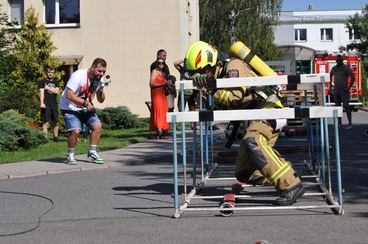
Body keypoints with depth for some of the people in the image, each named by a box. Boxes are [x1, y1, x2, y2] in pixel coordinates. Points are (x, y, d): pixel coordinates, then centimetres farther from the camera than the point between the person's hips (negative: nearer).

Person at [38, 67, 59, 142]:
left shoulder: (55, 83, 19)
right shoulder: (42, 82, 6)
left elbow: (57, 91, 2)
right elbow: (41, 92, -6)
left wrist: (48, 88, -5)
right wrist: (42, 103, -18)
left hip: (54, 105, 4)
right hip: (46, 105, -4)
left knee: (55, 122, 5)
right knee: (45, 122, -8)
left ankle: (56, 137, 11)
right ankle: (45, 137, -7)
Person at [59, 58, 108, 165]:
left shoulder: (99, 80, -3)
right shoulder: (78, 76, -24)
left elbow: (101, 100, 3)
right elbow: (69, 95, -28)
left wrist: (100, 90, -18)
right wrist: (86, 103, -28)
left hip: (85, 108, 6)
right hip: (70, 107, -6)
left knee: (97, 125, -9)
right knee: (75, 131, -22)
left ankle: (92, 153, 5)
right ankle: (70, 155, 0)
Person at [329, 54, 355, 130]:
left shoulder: (346, 68, -9)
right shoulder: (334, 68, 9)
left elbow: (353, 77, -15)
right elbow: (330, 77, 24)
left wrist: (349, 87, -14)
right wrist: (330, 86, 15)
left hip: (344, 90, -6)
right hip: (336, 90, 6)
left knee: (346, 107, -8)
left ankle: (350, 124, -5)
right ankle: (339, 123, 13)